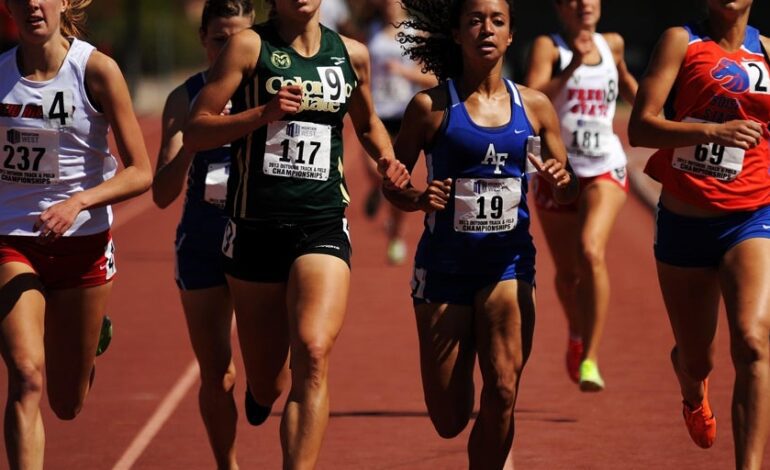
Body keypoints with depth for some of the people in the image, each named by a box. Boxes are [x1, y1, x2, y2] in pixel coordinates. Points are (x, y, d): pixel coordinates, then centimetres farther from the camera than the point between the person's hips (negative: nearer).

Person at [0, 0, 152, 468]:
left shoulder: (97, 70, -10)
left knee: (67, 403, 11)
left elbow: (140, 172, -10)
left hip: (82, 243, -1)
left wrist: (78, 203, -24)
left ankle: (89, 342, 48)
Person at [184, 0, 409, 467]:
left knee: (313, 352, -24)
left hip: (323, 225, 1)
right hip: (255, 229, -1)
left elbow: (367, 122, 28)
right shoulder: (250, 47, -3)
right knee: (265, 387, 9)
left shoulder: (351, 55, 8)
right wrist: (263, 113, -19)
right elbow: (194, 133, -6)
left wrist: (387, 158, 7)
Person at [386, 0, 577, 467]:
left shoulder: (534, 106, 3)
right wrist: (419, 198, -20)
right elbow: (392, 182, 2)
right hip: (445, 264, -1)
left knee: (502, 392, -18)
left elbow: (568, 191, 10)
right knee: (449, 421, 4)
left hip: (509, 260, 1)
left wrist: (561, 181, -14)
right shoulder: (431, 107, -4)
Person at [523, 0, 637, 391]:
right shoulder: (548, 48, -6)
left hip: (605, 170, 0)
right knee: (567, 271, 13)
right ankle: (577, 334, 46)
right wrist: (572, 68, -32)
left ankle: (590, 359, -25)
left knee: (591, 252, -24)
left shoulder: (612, 45, 6)